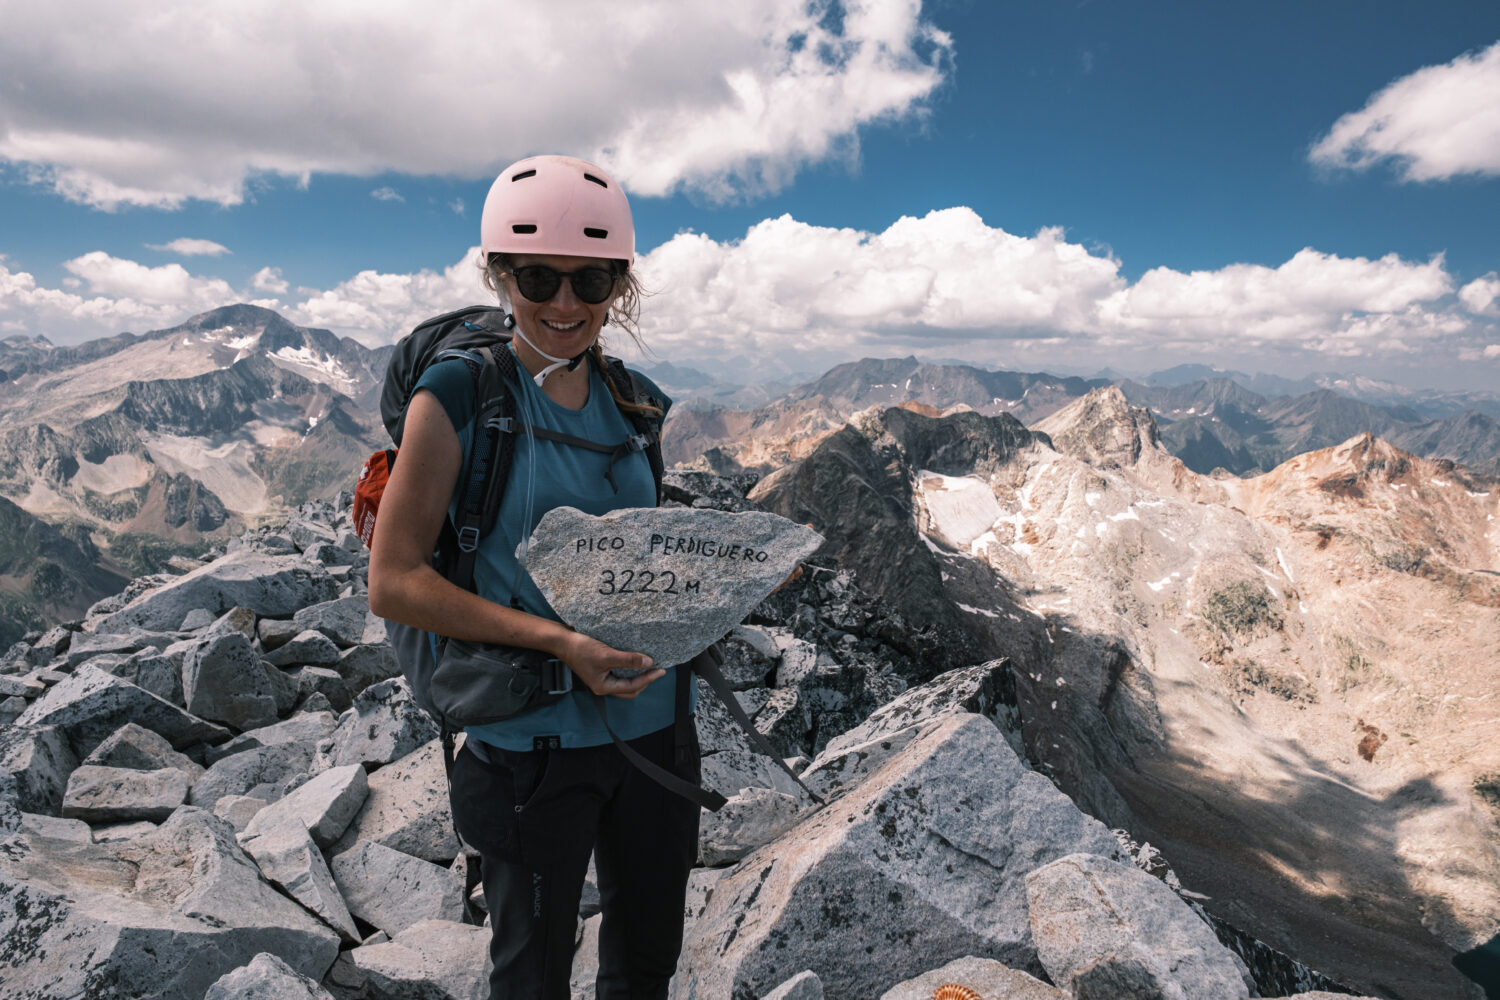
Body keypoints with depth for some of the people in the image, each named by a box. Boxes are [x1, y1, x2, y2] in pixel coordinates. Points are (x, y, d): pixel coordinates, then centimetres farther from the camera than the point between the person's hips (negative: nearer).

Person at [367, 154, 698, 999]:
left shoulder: (632, 400, 5)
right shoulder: (458, 395, -11)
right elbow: (394, 582, -13)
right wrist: (559, 639, -22)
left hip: (654, 722, 5)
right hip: (533, 735, -5)